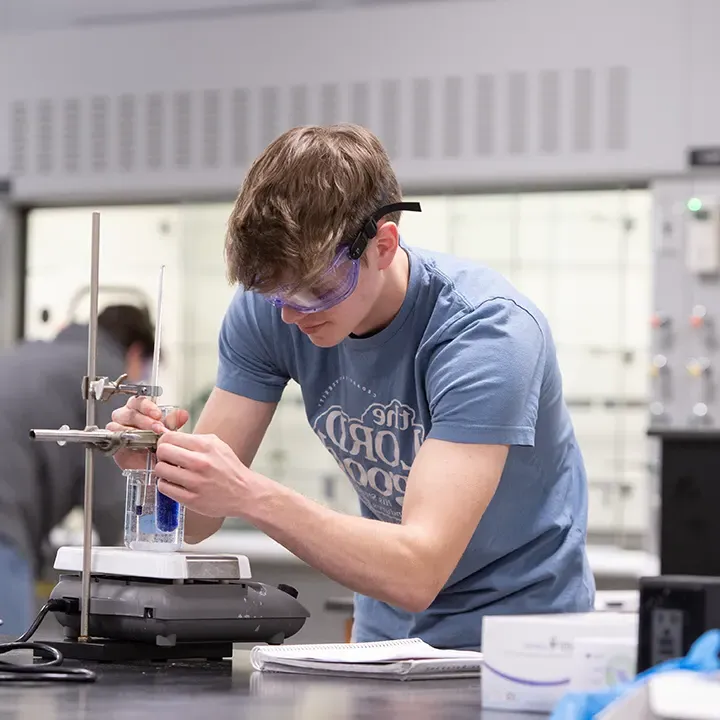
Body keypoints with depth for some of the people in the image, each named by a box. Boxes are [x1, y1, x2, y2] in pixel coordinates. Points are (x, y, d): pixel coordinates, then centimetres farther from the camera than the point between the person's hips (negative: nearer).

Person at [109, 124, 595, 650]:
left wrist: (251, 496, -41)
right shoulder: (268, 310, -8)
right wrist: (155, 461, -27)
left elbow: (418, 574, -32)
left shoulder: (487, 330, -24)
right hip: (385, 632, 5)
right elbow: (195, 520, -6)